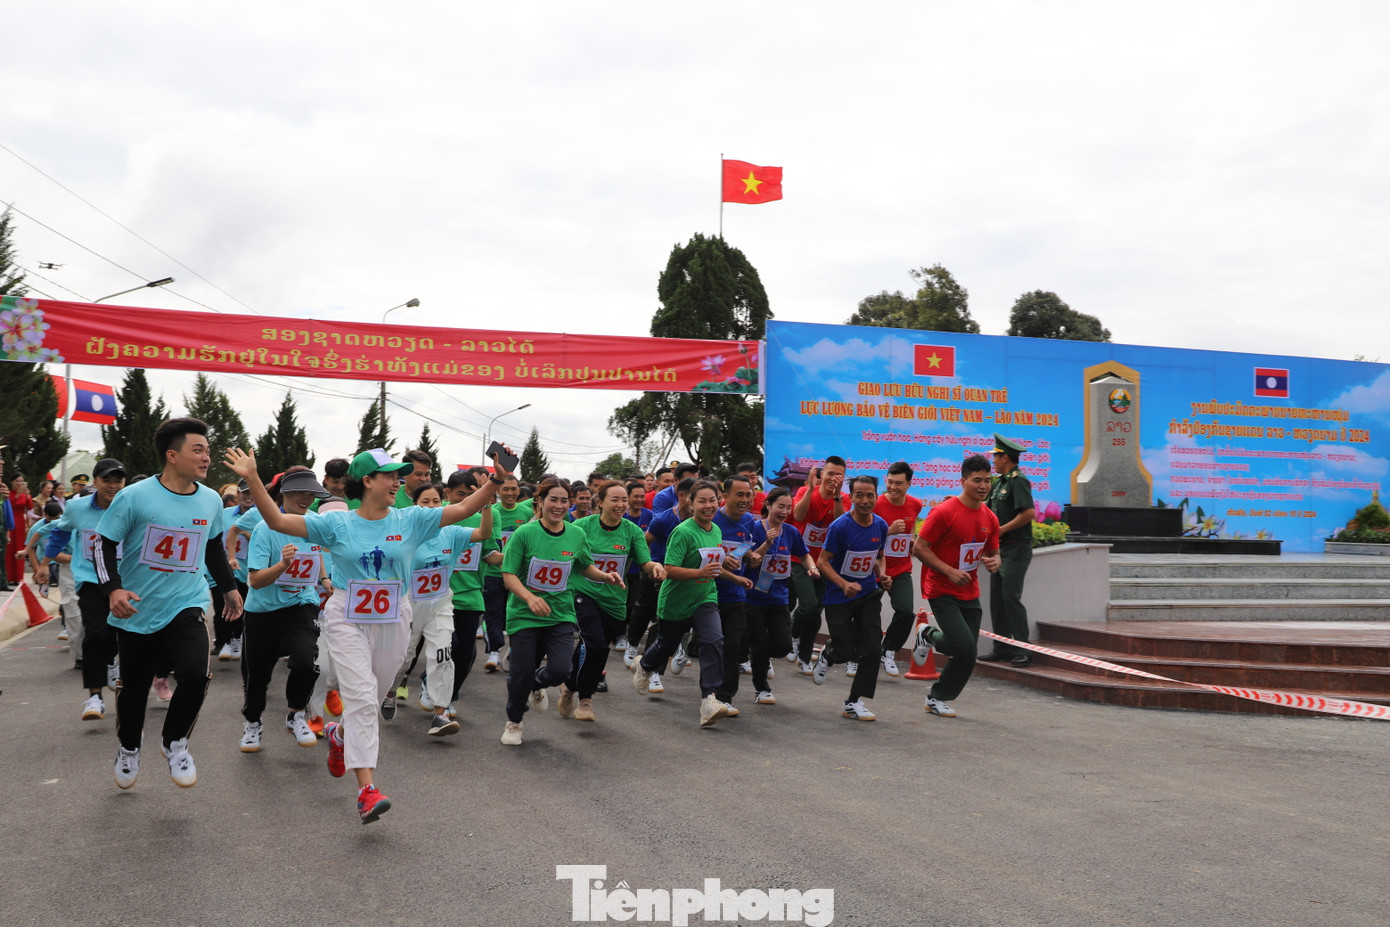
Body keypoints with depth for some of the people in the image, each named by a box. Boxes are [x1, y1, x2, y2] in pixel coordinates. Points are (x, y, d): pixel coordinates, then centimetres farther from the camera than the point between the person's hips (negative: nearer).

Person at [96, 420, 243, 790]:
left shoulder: (211, 501, 1)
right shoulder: (134, 497, -13)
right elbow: (105, 544, -8)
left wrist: (228, 586, 22)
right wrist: (113, 588, -21)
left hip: (187, 605, 2)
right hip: (138, 609, -1)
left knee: (196, 674, -20)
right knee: (133, 687, 12)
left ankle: (175, 743, 6)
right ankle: (129, 747, 43)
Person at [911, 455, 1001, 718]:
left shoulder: (990, 518, 6)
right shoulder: (944, 512, -14)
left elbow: (994, 552, 18)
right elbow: (919, 548, -13)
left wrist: (994, 562, -6)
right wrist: (950, 571, -19)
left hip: (970, 593, 7)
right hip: (942, 592, -7)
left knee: (967, 652, 4)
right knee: (965, 647, -17)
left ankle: (929, 637, 30)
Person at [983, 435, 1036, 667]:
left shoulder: (1018, 481, -13)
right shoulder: (999, 482, 16)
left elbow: (1029, 512, -23)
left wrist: (1002, 529, -18)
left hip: (1016, 549, -10)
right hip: (1000, 548, 10)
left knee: (1011, 597, -11)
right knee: (997, 598, 10)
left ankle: (1023, 650, -4)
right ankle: (1001, 647, 17)